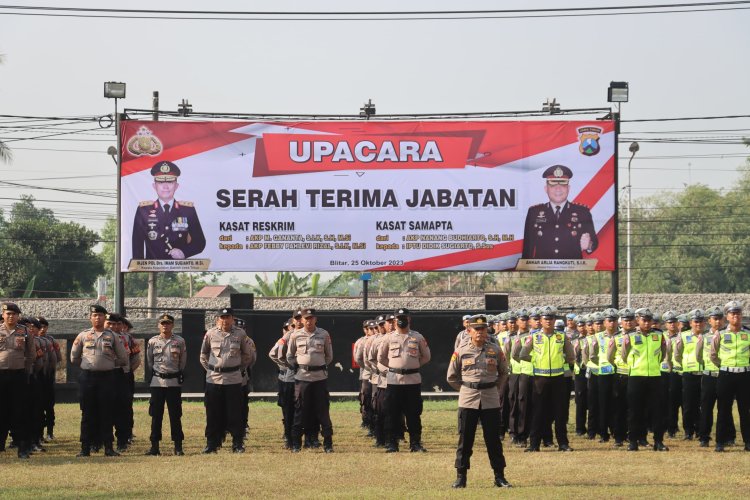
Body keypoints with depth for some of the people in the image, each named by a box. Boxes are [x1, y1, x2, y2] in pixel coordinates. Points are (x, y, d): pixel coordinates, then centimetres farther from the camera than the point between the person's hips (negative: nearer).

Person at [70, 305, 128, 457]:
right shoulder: (83, 335, 7)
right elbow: (74, 358, 13)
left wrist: (109, 364, 8)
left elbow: (123, 358, 11)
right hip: (87, 377, 0)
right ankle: (85, 448, 4)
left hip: (106, 376, 0)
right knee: (88, 413, 2)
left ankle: (108, 447, 3)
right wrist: (87, 365, 10)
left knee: (106, 413, 0)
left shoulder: (112, 336, 7)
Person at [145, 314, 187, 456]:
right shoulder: (152, 341, 3)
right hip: (157, 382, 1)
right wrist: (155, 373, 12)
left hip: (174, 381, -1)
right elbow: (149, 361, 13)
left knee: (175, 415, 0)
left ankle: (178, 446, 3)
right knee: (156, 415, 3)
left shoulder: (180, 341, 1)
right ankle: (154, 446, 7)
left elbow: (183, 361, 10)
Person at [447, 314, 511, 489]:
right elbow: (452, 377, 8)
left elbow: (503, 372, 17)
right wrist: (466, 390, 8)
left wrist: (496, 390, 11)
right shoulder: (461, 351, 0)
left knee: (493, 440, 4)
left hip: (491, 401, 1)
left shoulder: (495, 350, 3)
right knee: (465, 440, 2)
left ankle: (499, 476, 10)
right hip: (467, 401, -1)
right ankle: (461, 477, 8)